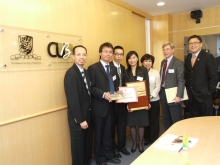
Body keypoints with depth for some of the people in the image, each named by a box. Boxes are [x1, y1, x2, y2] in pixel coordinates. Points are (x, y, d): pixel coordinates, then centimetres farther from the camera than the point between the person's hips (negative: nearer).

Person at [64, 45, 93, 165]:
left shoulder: (86, 72, 8)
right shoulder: (71, 74, -19)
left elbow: (88, 93, 8)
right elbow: (73, 99, -22)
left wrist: (87, 116, 4)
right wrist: (80, 119, -20)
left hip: (88, 114, 8)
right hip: (78, 118, -8)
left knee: (88, 143, 22)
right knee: (78, 145, 11)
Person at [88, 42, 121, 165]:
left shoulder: (113, 69, 14)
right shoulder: (93, 68, -8)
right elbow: (91, 88, -13)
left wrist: (118, 91, -4)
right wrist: (103, 94, -25)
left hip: (111, 105, 6)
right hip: (100, 106, -6)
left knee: (109, 132, 17)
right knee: (99, 133, 9)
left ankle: (109, 155, 34)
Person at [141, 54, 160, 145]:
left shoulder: (156, 72, 0)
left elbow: (158, 86, -5)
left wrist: (151, 96, -18)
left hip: (154, 100, -1)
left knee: (154, 120, 7)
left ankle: (154, 140, 23)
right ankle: (146, 139, 27)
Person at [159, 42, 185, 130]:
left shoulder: (179, 63, -10)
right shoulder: (163, 62, 12)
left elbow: (181, 81, -15)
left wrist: (179, 96, -22)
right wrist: (160, 91, 9)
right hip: (162, 92, 7)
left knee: (176, 119, 4)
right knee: (166, 118, 17)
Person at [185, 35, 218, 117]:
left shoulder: (208, 57, -9)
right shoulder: (188, 58, 10)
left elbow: (214, 77, -11)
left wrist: (209, 92, -13)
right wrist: (189, 91, 6)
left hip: (204, 95, -5)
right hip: (191, 95, 6)